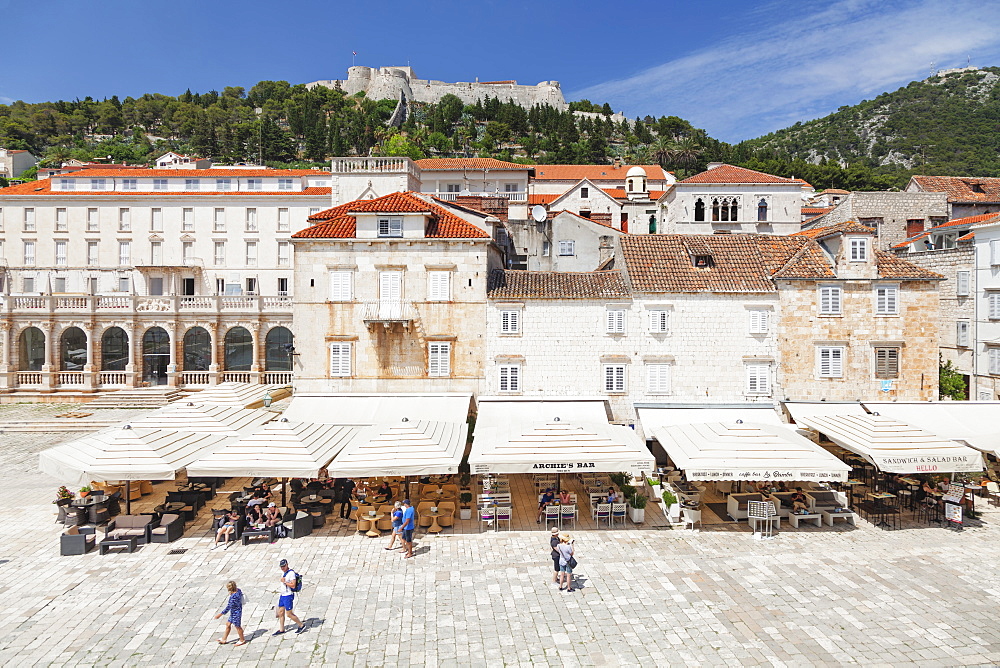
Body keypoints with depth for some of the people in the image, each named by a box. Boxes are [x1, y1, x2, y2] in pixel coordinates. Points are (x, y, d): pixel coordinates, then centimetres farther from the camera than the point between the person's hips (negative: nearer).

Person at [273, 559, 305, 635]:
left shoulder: (291, 573, -19)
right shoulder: (283, 573, 10)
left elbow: (293, 585, -25)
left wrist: (284, 581, -21)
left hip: (288, 596, -9)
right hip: (282, 595, 9)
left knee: (289, 614, -2)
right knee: (280, 613, 13)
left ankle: (302, 625, 11)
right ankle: (281, 630, 26)